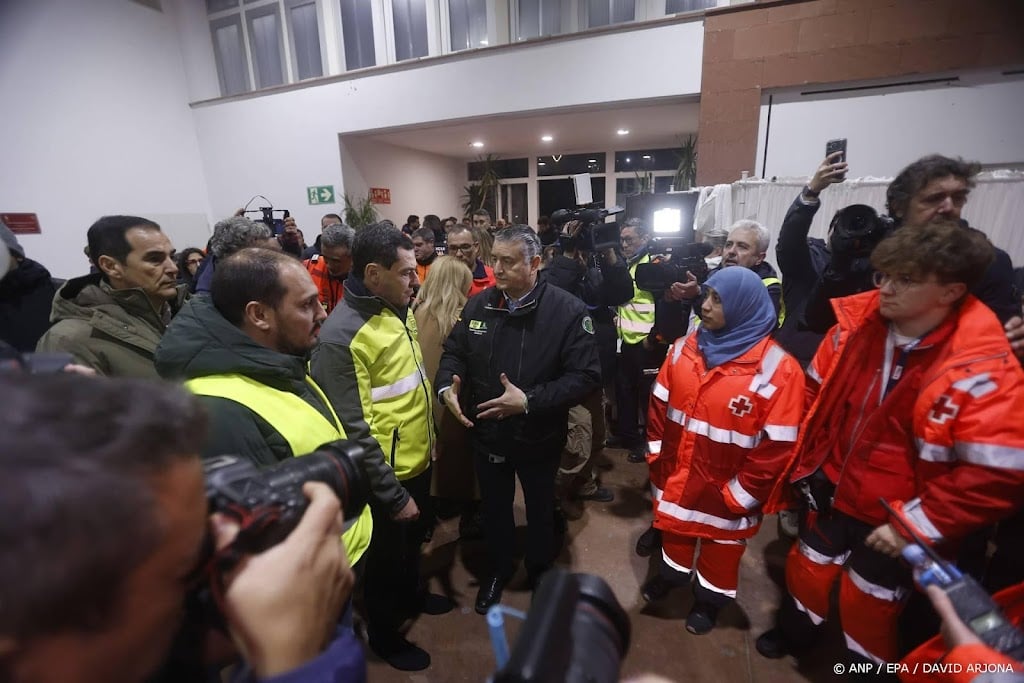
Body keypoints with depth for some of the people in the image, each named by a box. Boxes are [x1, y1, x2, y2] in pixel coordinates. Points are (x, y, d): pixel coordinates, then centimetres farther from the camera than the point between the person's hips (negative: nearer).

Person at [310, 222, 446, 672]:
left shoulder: (399, 311, 0)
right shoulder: (341, 337, -27)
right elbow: (354, 431, -25)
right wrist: (393, 496, -18)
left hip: (417, 460, 8)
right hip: (386, 478, -7)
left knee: (414, 540, 29)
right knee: (386, 558, 18)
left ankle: (413, 594, 57)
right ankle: (384, 636, 45)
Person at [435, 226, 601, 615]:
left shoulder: (567, 310, -19)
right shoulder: (478, 305, -5)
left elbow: (586, 376, -21)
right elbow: (454, 352, 6)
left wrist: (529, 400, -29)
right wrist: (447, 386, -15)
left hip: (539, 437, -3)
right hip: (486, 434, 3)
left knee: (540, 510, 23)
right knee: (494, 507, 24)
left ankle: (540, 573, 52)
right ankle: (498, 570, 53)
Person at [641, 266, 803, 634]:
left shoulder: (778, 370, -21)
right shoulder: (684, 349, -6)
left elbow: (777, 448, -18)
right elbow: (659, 405, 2)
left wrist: (737, 495, -13)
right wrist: (657, 460, 1)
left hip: (725, 494, -4)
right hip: (676, 480, 4)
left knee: (720, 547, 22)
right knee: (675, 532, 28)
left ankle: (709, 599, 49)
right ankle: (671, 574, 56)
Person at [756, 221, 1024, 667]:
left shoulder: (983, 371, -24)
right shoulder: (855, 327, -11)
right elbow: (817, 393, 3)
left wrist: (913, 525, -20)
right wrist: (811, 459, 2)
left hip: (893, 519, -4)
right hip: (832, 491, 4)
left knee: (866, 600, 17)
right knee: (807, 569, 23)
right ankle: (794, 632, 53)